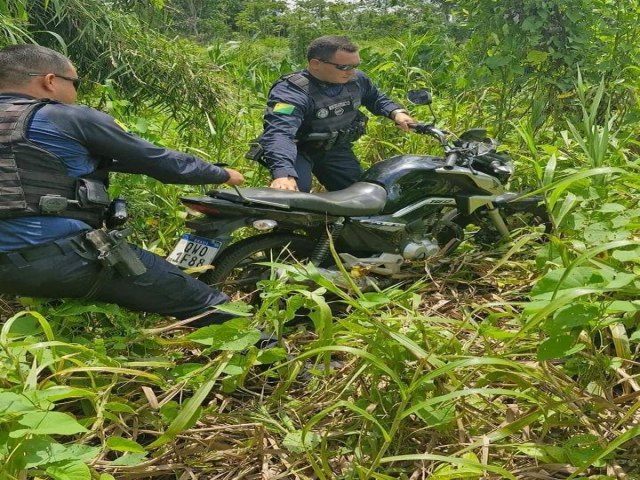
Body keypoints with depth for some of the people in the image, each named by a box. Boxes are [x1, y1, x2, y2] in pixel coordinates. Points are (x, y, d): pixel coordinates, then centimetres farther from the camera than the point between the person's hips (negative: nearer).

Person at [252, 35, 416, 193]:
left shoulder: (357, 79, -8)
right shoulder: (291, 91, -33)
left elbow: (375, 97, 16)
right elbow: (279, 132, -50)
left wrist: (396, 112, -6)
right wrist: (284, 173, -69)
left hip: (336, 149, 7)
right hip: (298, 150, -6)